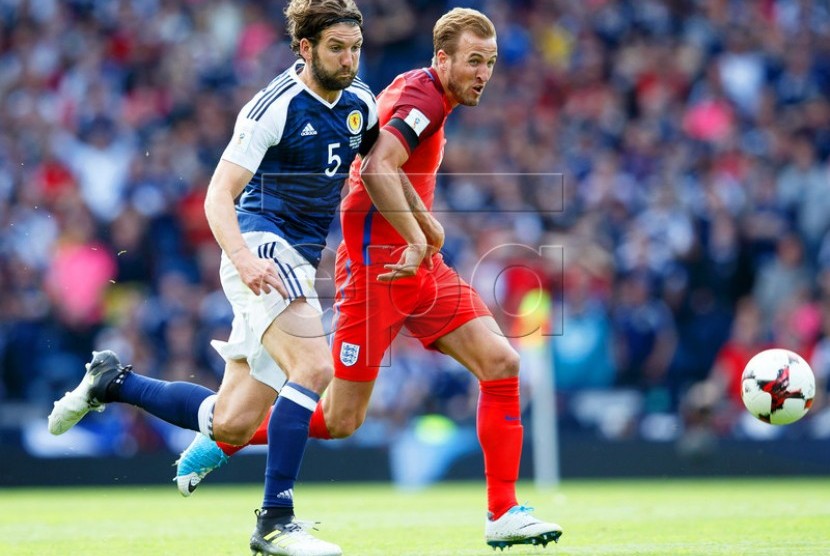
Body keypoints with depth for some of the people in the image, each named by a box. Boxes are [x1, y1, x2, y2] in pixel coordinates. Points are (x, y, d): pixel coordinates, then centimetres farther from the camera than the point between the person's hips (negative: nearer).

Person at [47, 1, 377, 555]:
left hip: (299, 264, 8)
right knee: (314, 366, -29)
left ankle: (112, 380, 26)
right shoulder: (274, 106, -11)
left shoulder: (361, 105, 9)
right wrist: (243, 258, -31)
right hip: (262, 248, -8)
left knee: (231, 423, 6)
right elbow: (219, 195, -15)